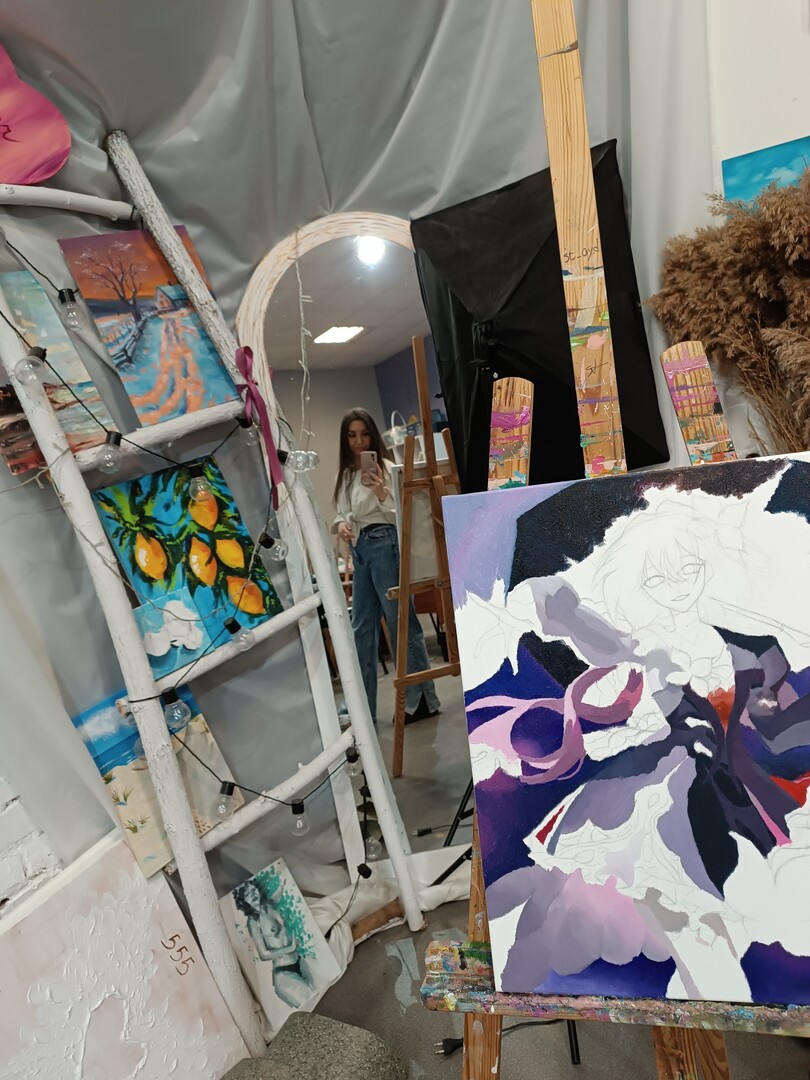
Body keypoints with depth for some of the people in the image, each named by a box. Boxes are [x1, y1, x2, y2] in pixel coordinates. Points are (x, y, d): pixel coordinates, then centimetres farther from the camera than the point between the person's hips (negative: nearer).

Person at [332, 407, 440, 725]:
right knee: (361, 629, 10)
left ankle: (422, 700, 12)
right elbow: (342, 513, 16)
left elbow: (399, 515, -10)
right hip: (360, 550, 7)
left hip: (384, 545, -7)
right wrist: (341, 525, -6)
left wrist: (381, 494, -27)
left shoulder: (385, 467, -6)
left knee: (402, 623, -1)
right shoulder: (346, 474, 13)